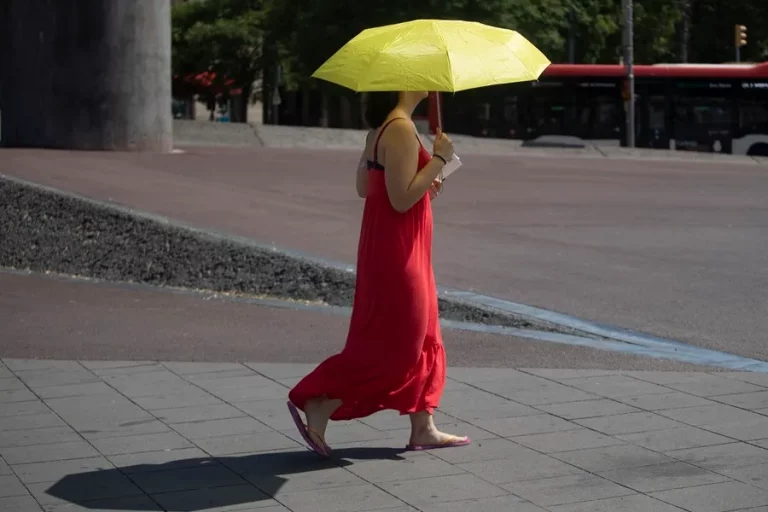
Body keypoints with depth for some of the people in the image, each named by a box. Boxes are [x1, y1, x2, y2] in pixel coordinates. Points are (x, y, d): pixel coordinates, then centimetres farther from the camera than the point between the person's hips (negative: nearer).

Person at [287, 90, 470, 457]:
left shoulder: (384, 128, 10)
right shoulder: (401, 130, -20)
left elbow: (364, 186, 16)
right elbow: (402, 199, -24)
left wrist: (424, 181, 12)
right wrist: (439, 159, -18)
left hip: (386, 245, 10)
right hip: (397, 251, -10)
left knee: (421, 338, 15)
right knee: (391, 344, -3)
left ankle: (423, 428, 22)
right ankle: (316, 405, 3)